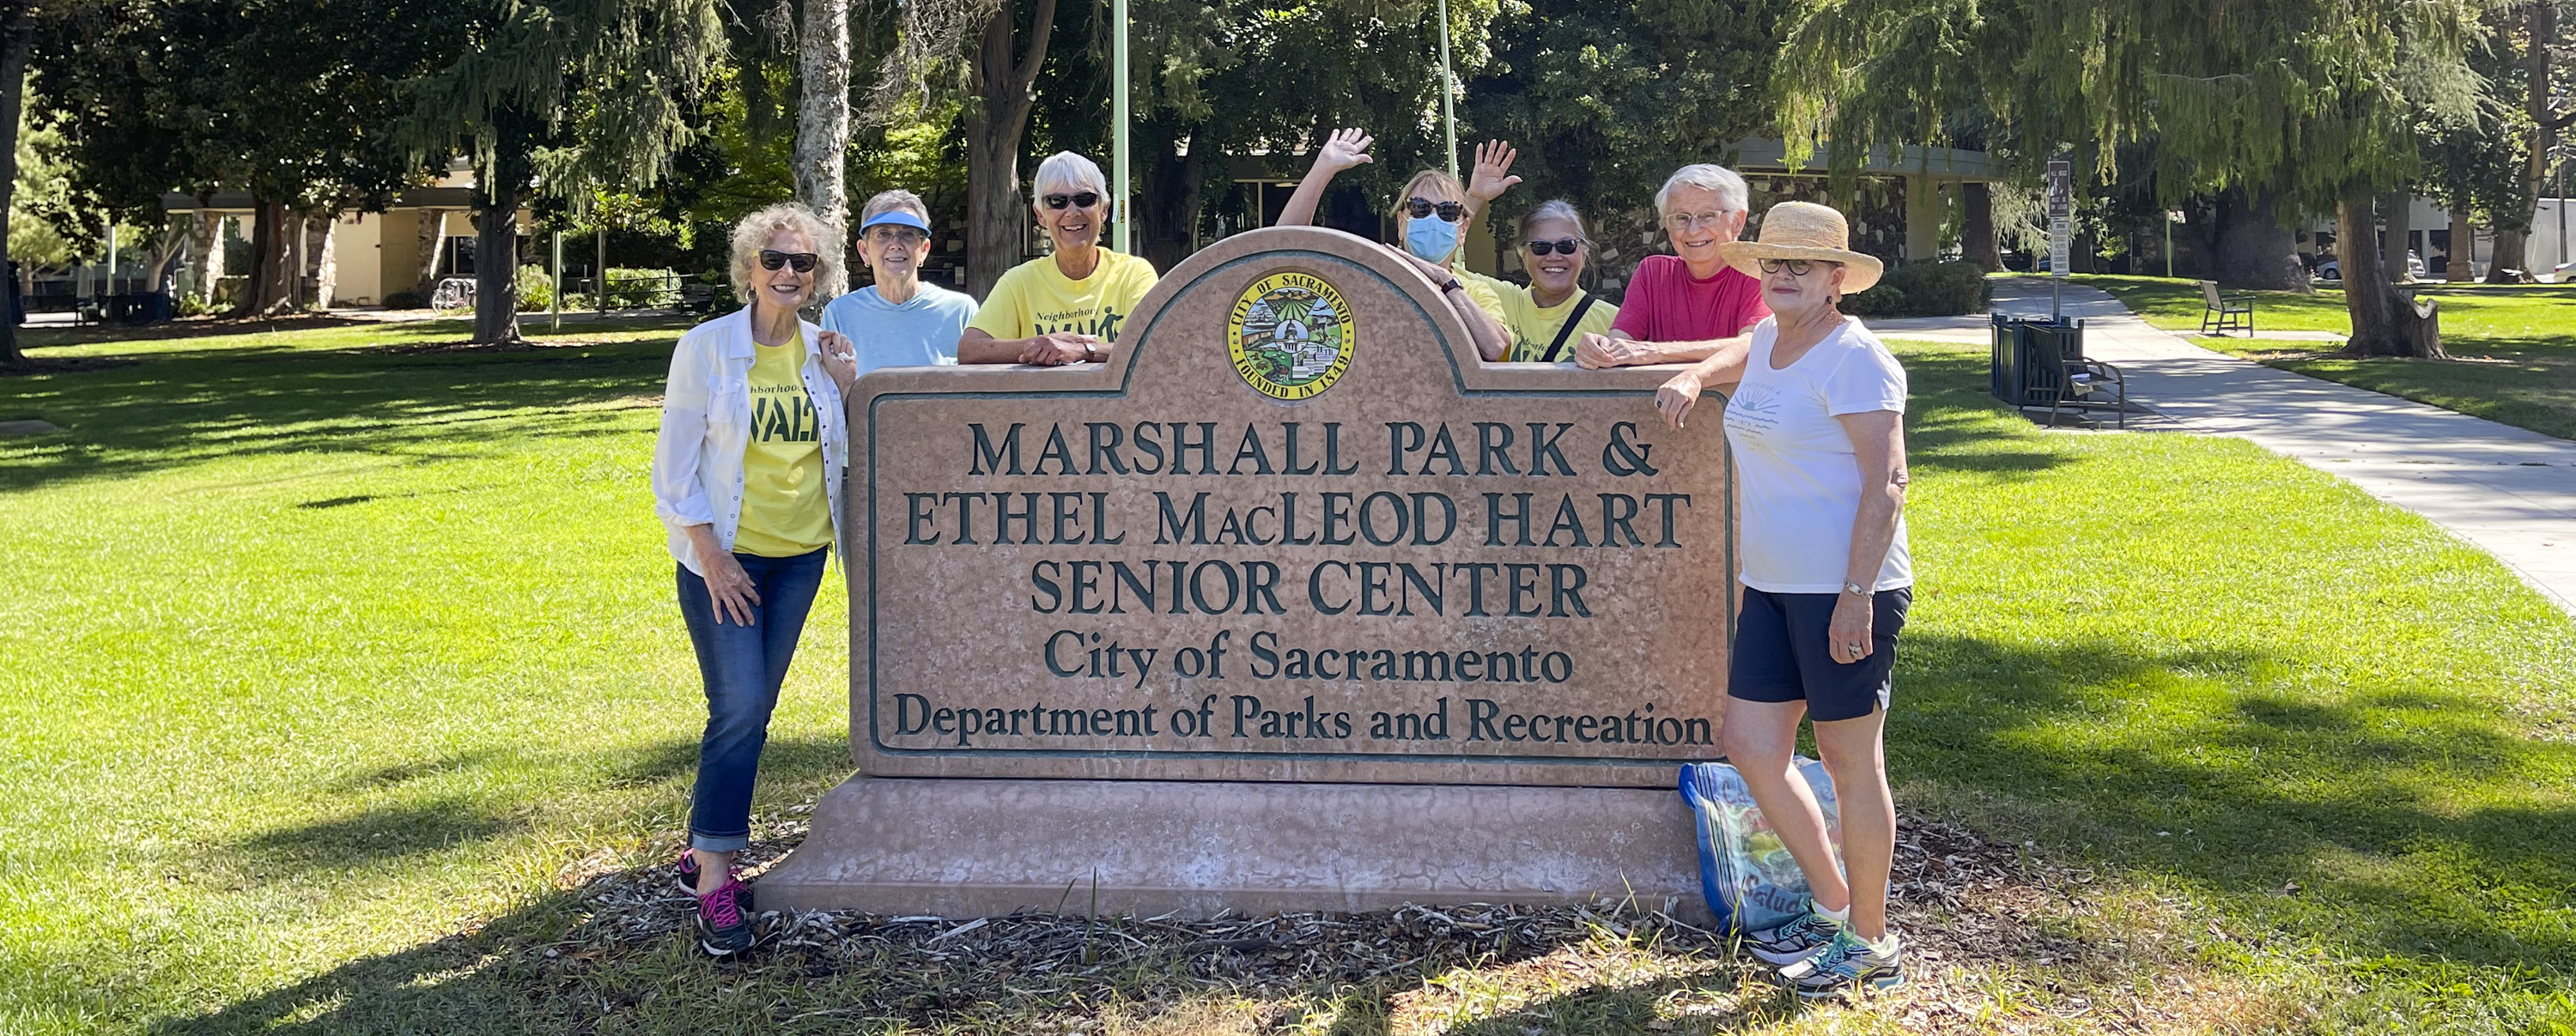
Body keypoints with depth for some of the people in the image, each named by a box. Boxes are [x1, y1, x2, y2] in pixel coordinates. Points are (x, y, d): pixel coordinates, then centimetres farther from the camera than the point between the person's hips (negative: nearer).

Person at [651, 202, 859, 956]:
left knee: (752, 710, 10)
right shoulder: (706, 348, -6)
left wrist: (846, 387, -5)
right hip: (724, 555, -4)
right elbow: (675, 464, -5)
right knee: (739, 709, -13)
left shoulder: (824, 351, 5)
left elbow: (845, 459, 9)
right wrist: (711, 555, -12)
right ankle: (715, 884, -8)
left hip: (800, 554, 4)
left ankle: (705, 850, 24)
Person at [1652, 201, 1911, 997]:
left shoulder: (1852, 356, -13)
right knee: (1749, 745, 8)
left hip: (1844, 588, -9)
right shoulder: (1771, 338, 13)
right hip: (1773, 585, 9)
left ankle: (1870, 943, 14)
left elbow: (1885, 482, -18)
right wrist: (1696, 374, 17)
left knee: (1852, 762, 0)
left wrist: (1856, 595, -24)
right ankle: (1832, 907, 24)